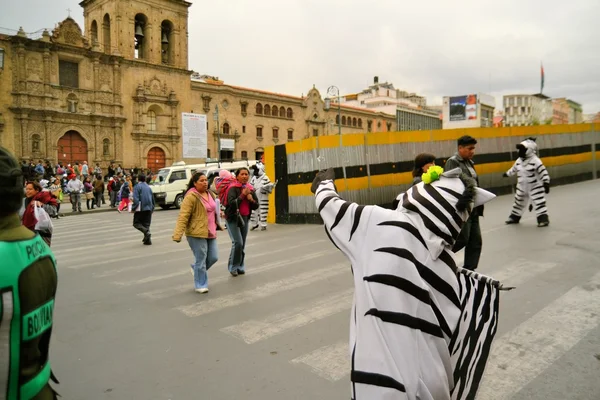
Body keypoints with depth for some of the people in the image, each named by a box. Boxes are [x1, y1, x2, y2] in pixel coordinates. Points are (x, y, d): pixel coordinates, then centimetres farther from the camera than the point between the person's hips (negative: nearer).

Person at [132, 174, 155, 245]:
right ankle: (148, 240, 4)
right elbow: (153, 199, 20)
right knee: (146, 224, 10)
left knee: (136, 223, 3)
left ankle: (146, 231, -21)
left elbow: (135, 199, -16)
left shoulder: (137, 187, -4)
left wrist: (133, 207, -12)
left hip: (141, 208, -6)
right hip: (149, 208, 6)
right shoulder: (148, 187, 15)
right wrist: (152, 208, 28)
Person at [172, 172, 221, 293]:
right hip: (197, 233, -8)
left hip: (210, 232, 8)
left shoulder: (210, 194, 11)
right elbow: (183, 216, -19)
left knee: (213, 257, 10)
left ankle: (196, 269, 37)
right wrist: (178, 234, -25)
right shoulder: (191, 196, -14)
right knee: (201, 260, 1)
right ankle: (201, 285, 18)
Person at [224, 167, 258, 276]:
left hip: (244, 218, 6)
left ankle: (240, 266, 17)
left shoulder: (250, 189, 6)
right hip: (233, 218, -5)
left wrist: (251, 200, -13)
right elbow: (231, 203, -25)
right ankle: (233, 267, 2)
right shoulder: (233, 188, -11)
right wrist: (242, 195, -27)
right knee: (237, 243, -13)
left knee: (243, 244, 6)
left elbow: (256, 206, 6)